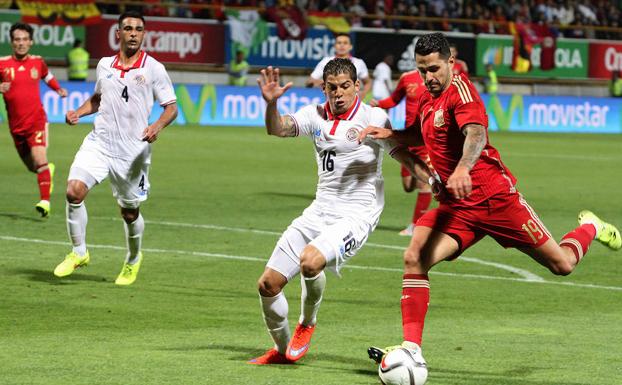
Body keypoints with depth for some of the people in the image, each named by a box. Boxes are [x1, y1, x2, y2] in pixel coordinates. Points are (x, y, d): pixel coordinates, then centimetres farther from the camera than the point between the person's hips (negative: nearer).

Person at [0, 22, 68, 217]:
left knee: (39, 160, -20)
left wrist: (58, 89, 8)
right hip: (16, 125, 1)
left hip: (36, 119, -1)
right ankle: (48, 170, 49)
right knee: (32, 167, 15)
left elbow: (47, 76, 25)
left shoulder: (38, 62, 4)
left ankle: (45, 201, -19)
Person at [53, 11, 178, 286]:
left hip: (133, 150, -2)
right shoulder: (104, 65, 9)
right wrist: (77, 113, 7)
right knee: (74, 191, -20)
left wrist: (157, 126, -20)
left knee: (130, 213, 8)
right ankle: (78, 253, -2)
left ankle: (133, 261, 37)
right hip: (99, 142, 2)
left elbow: (171, 107, 0)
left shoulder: (153, 69, -3)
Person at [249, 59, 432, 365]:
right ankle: (282, 349, 26)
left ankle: (307, 324, -2)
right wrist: (271, 103, -29)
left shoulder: (373, 118, -7)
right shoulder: (315, 116, 6)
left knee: (310, 260, -33)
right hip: (320, 211, 6)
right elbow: (277, 129, -8)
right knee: (268, 283, 1)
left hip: (356, 215, -6)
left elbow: (405, 156, -8)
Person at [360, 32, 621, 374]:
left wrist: (463, 168, -53)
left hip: (495, 196, -6)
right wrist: (389, 134, 12)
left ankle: (590, 228, 39)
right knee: (414, 259, -18)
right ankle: (412, 350, -18)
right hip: (456, 205, 6)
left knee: (562, 264, 3)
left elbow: (476, 133, -33)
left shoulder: (459, 89, -14)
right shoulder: (426, 99, 10)